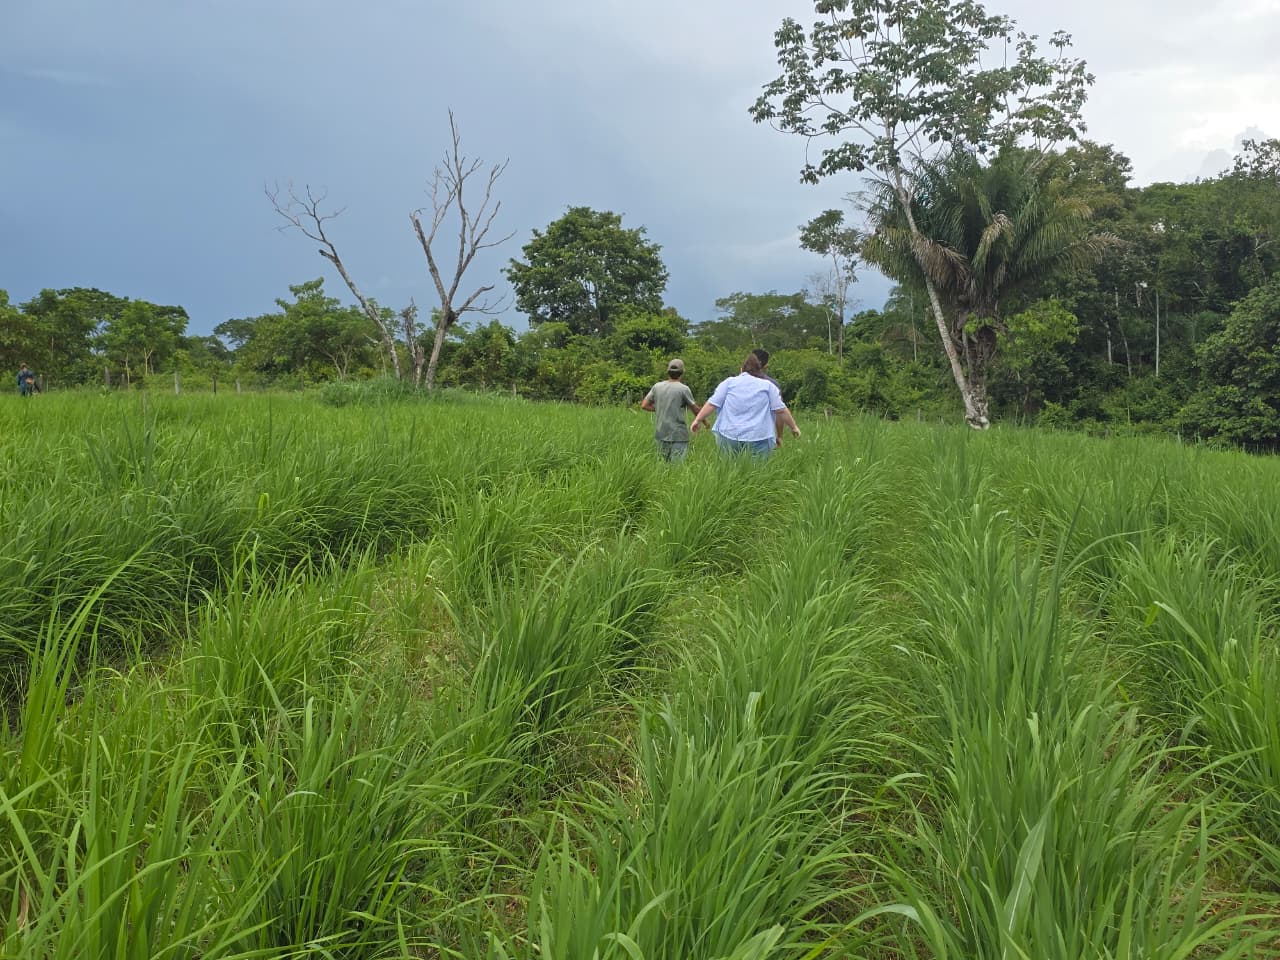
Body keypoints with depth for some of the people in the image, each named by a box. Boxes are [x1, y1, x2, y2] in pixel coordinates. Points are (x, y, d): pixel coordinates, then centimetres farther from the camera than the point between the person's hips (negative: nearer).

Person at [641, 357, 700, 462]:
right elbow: (696, 410, 0)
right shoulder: (684, 389, -9)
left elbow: (644, 405, 8)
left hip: (661, 435, 5)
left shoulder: (657, 386, 4)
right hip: (678, 436, -5)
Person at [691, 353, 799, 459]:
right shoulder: (768, 385, 7)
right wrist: (793, 427, 13)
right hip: (758, 439, -1)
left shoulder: (729, 382, 8)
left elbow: (712, 404, 3)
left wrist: (697, 420, 8)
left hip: (728, 436, 1)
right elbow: (781, 410, 3)